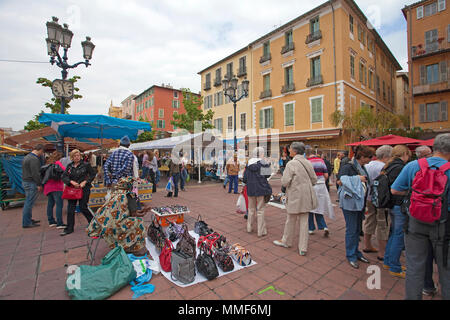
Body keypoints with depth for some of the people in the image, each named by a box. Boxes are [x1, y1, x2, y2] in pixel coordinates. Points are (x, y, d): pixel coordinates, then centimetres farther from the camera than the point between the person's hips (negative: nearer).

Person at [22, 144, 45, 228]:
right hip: (31, 183, -11)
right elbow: (35, 173, -22)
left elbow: (26, 171, 19)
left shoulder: (27, 157, 16)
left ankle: (29, 219, 28)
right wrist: (39, 184, -16)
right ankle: (26, 223, 2)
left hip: (25, 181, 11)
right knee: (29, 203, -4)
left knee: (28, 202, 18)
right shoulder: (34, 159, -17)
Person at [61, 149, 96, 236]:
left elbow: (93, 174, -1)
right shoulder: (69, 166, 9)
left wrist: (85, 181, -12)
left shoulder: (86, 165, -3)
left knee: (83, 207, -2)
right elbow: (64, 177, 2)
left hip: (84, 189, -4)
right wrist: (72, 182, -16)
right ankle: (69, 228, 15)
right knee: (70, 208, 4)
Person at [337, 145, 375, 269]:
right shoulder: (348, 166, -15)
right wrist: (358, 178, -22)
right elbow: (340, 181, -27)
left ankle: (356, 252, 33)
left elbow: (365, 182, 21)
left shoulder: (362, 167, 10)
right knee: (351, 230, 1)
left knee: (358, 229, 18)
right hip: (350, 202, -8)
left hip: (360, 202, 8)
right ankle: (351, 255, 16)